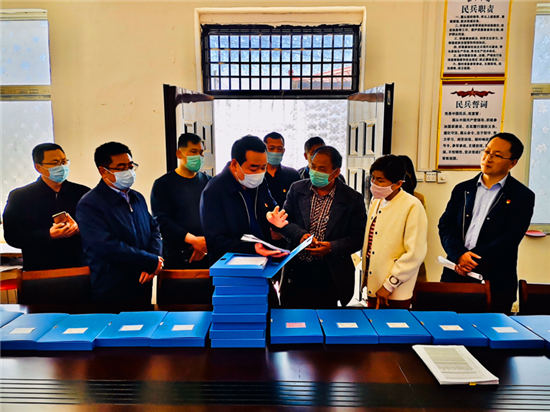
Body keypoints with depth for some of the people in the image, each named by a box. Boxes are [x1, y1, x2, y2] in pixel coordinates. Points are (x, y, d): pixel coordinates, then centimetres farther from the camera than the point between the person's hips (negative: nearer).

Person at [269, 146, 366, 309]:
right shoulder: (297, 189, 5)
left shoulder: (353, 199, -3)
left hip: (330, 276, -2)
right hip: (296, 271, 2)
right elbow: (284, 220, 5)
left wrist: (332, 247, -20)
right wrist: (300, 235, -15)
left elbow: (357, 238, -4)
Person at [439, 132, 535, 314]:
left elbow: (510, 237, -9)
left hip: (496, 282, -3)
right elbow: (445, 225, 5)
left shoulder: (523, 196, 1)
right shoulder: (462, 189, 12)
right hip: (455, 275, 3)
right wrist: (459, 255, -13)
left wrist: (473, 261, -16)